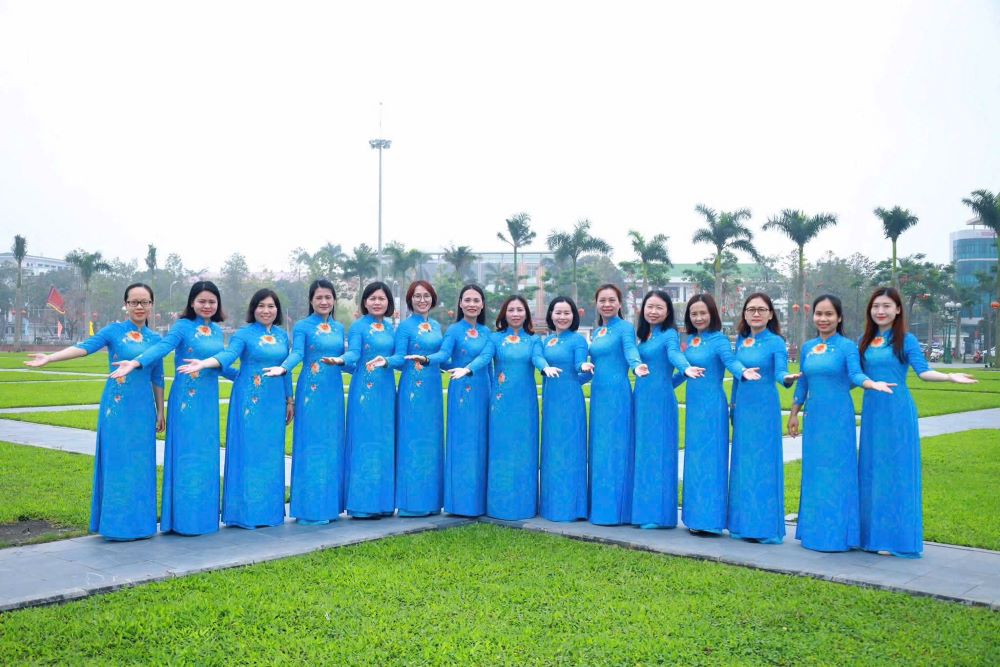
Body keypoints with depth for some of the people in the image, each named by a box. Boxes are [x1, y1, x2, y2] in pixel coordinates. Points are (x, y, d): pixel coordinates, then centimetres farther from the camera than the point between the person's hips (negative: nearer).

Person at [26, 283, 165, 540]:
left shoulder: (156, 340, 9)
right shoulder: (114, 331, 0)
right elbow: (84, 347, -14)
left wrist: (160, 412, 14)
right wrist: (49, 358, -29)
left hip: (143, 409, 3)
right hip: (116, 406, -3)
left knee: (141, 464, 6)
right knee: (115, 462, -1)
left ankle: (139, 521, 16)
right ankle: (116, 522, 8)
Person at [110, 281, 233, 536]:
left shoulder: (217, 331, 12)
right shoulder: (183, 326, -6)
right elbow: (161, 348, -22)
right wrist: (136, 363, -39)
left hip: (209, 402, 6)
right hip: (186, 400, -6)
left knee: (207, 457, 10)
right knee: (186, 456, -2)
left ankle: (205, 515, 20)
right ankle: (184, 518, 7)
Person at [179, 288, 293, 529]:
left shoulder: (282, 335, 12)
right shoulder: (244, 334, -3)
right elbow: (228, 354, -20)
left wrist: (289, 400, 18)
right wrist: (203, 364, -38)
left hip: (274, 402, 5)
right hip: (249, 400, -5)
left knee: (272, 454, 7)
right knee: (248, 452, -3)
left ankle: (270, 509, 17)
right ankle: (247, 511, 5)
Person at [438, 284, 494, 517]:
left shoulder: (486, 332, 11)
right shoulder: (454, 330, -1)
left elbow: (486, 357, -7)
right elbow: (443, 357, -15)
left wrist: (467, 369, -25)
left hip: (482, 392, 4)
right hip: (461, 392, -4)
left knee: (480, 444, 7)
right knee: (461, 443, -3)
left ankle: (479, 500, 14)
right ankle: (460, 502, 4)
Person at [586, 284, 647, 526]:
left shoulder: (625, 328, -5)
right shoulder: (596, 332, 17)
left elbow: (631, 350, -24)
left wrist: (637, 366, -42)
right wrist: (586, 367, 3)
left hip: (617, 393, -7)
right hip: (598, 393, 8)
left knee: (615, 449, -5)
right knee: (599, 448, 9)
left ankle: (614, 509, 0)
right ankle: (600, 507, 15)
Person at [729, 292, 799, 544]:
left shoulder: (775, 342, -7)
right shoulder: (741, 340, 10)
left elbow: (781, 374, -19)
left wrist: (788, 378, -42)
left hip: (765, 409, -6)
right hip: (743, 407, 6)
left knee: (764, 463, -4)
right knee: (743, 464, 9)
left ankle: (765, 526, 4)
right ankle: (743, 523, 18)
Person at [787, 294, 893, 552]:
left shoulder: (847, 346, -5)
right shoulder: (807, 347, 10)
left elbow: (856, 374, -19)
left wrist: (872, 384, -39)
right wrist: (793, 414, 15)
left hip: (839, 418, -5)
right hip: (815, 418, 5)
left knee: (837, 472, -2)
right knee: (814, 473, 9)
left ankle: (837, 533, 6)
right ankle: (815, 531, 18)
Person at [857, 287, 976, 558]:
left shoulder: (906, 340, -3)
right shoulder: (864, 341, 9)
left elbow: (923, 372, -11)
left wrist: (950, 377, -29)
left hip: (898, 413, -5)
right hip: (872, 412, 5)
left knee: (897, 471, -2)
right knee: (871, 471, 7)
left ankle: (896, 536, 5)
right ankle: (873, 533, 16)